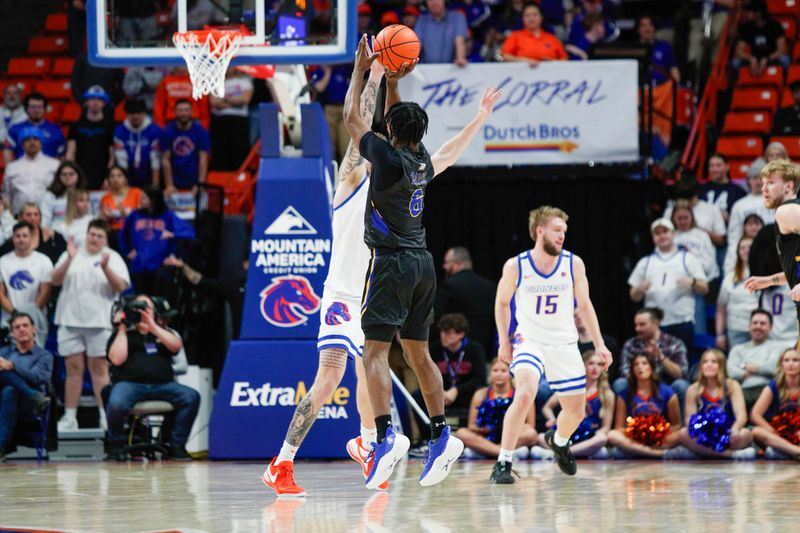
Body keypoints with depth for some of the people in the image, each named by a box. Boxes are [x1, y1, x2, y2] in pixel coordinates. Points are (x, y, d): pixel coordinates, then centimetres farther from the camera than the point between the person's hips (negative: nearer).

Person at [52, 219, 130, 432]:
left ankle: (106, 416, -1)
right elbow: (55, 280, 2)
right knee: (73, 368, 3)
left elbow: (120, 286, -6)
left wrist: (105, 268, -21)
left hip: (100, 322, -2)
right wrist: (69, 260, -12)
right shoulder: (73, 255, 12)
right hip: (70, 320, 2)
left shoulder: (113, 257, 6)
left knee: (99, 368, -3)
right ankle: (69, 417, 6)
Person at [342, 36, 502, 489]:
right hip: (423, 264, 7)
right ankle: (442, 435, 11)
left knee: (376, 351, -12)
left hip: (393, 262, -7)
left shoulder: (387, 157, -11)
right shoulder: (423, 160, 7)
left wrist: (362, 69, 10)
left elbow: (352, 117, 0)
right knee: (418, 353, 13)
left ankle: (387, 435, -27)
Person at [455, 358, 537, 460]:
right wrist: (481, 429, -17)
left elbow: (530, 425, 0)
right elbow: (471, 426, 6)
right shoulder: (481, 394, 7)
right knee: (461, 433, -25)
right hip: (487, 438, 2)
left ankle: (479, 452, -30)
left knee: (531, 434, -32)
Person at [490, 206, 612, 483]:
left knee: (576, 411, 10)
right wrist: (504, 341, 2)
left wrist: (599, 344, 2)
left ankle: (558, 440, 46)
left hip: (564, 344, 3)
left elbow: (584, 305, 5)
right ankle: (503, 463, -23)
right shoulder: (516, 266, -10)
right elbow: (502, 302, 7)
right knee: (525, 394, -30)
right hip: (529, 340, -3)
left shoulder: (574, 264, -6)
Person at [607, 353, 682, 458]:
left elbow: (676, 425, 5)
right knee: (612, 435, -31)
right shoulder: (624, 394, 8)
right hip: (633, 439, 1)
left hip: (660, 439, -1)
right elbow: (619, 427, 6)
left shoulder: (667, 392, 6)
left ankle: (638, 449, -33)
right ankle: (659, 452, -34)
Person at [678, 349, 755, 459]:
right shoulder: (693, 390, 4)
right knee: (683, 434, -31)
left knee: (745, 434, -31)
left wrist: (735, 429, -35)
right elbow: (689, 420, -3)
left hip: (727, 439, -2)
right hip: (703, 440, 2)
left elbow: (741, 414, -11)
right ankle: (732, 454, -34)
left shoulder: (732, 385, 2)